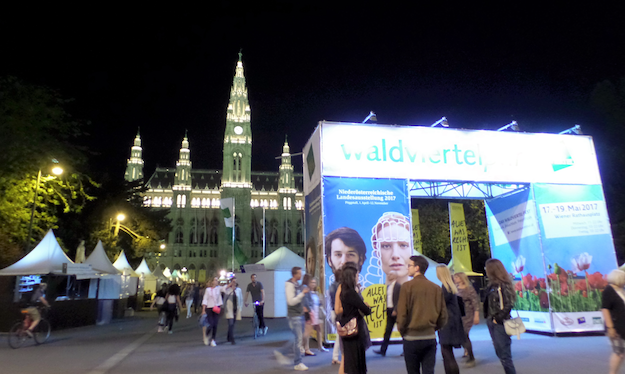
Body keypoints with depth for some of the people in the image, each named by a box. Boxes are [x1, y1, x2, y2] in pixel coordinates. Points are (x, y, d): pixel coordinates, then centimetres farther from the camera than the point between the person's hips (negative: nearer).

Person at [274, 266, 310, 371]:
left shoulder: (298, 285, 12)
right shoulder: (289, 285, -16)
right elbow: (291, 301, -24)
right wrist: (302, 293, -24)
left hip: (300, 315, 9)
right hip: (294, 316, -9)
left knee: (298, 338, 15)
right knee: (298, 339, -2)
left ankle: (280, 352, 26)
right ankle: (297, 364, 12)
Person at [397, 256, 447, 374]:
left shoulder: (407, 286, -11)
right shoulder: (436, 288, 1)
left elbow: (402, 313, -12)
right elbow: (443, 315, 5)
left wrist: (402, 331, 3)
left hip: (412, 337, -3)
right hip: (430, 337, 3)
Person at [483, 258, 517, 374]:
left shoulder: (503, 285, -15)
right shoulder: (491, 285, 10)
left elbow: (508, 304, -20)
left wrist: (497, 318, -16)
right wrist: (488, 317, 6)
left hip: (500, 324, -8)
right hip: (492, 323, 8)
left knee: (504, 355, -2)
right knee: (499, 353, 16)